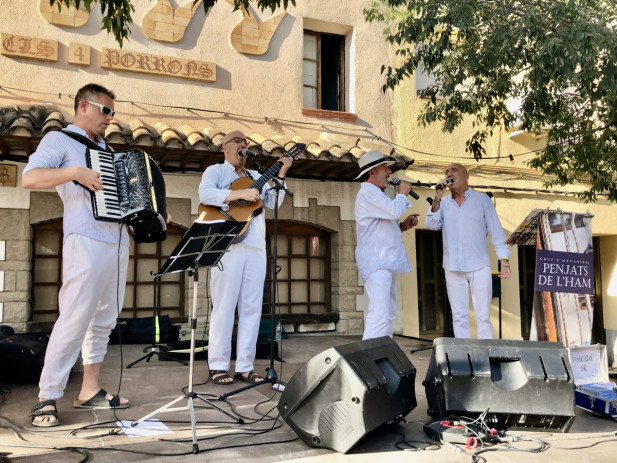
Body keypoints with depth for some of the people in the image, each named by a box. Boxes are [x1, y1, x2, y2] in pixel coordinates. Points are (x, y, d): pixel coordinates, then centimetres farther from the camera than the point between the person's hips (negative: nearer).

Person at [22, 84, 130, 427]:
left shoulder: (106, 151, 25)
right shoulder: (59, 140, 5)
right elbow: (29, 178, -10)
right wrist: (74, 172, -22)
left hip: (119, 241, 7)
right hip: (87, 241, -7)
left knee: (104, 320, 8)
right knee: (74, 319, -10)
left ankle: (91, 390, 17)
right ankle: (47, 398, -1)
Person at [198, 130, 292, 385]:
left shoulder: (256, 176, 24)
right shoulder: (216, 171, 8)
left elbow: (273, 202, 13)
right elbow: (205, 194, -12)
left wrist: (281, 175, 3)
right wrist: (241, 193, -18)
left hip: (256, 248, 5)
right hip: (228, 246, -5)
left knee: (252, 307, 4)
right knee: (224, 306, -4)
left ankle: (245, 366, 11)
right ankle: (218, 366, 5)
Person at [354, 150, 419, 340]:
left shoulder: (378, 194, 24)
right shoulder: (368, 192, -10)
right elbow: (394, 210, -24)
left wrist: (403, 226, 13)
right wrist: (402, 194, -4)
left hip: (387, 263, 11)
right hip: (376, 263, -11)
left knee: (388, 315, 13)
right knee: (379, 315, -18)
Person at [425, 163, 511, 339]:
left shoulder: (482, 199, 4)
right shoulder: (443, 203, 11)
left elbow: (495, 230, 1)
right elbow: (431, 225, -4)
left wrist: (504, 259, -7)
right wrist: (437, 198, -12)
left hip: (479, 266, -2)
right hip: (453, 268, 2)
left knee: (483, 315, -2)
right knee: (459, 316, 6)